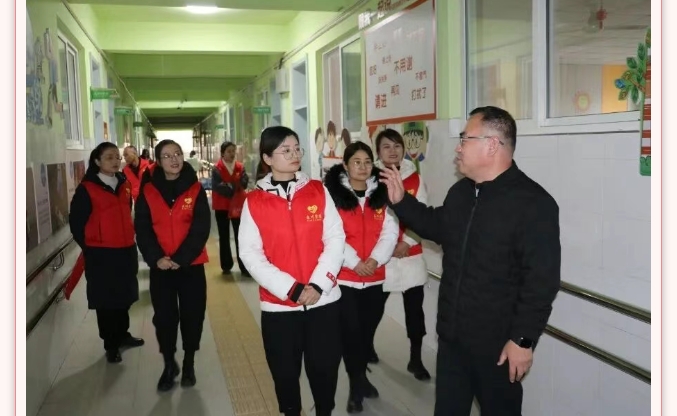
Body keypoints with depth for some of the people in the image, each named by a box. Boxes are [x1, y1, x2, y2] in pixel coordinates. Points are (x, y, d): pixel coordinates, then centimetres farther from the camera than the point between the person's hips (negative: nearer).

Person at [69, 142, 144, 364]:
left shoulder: (124, 184, 7)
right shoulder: (86, 189, -11)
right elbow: (76, 223, -7)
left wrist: (128, 238, 14)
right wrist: (89, 247, -4)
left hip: (126, 250, 6)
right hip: (101, 254, -6)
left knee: (124, 297, 18)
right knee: (106, 300, 6)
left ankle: (122, 334, 36)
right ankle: (111, 345, 18)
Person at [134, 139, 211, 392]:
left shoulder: (195, 189, -3)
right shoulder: (148, 191, 0)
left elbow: (201, 228, -8)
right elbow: (142, 229, -1)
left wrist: (181, 258, -17)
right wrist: (155, 258, -15)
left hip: (191, 265, -1)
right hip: (160, 266, 1)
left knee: (192, 315, 7)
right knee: (164, 316, 7)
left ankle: (189, 364, 27)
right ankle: (169, 365, 25)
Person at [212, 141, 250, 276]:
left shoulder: (240, 167, 3)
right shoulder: (217, 169, -8)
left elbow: (244, 182, -10)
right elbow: (217, 186, -19)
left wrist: (230, 187, -27)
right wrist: (234, 187, -20)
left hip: (238, 206, 2)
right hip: (222, 207, -2)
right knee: (224, 237, 9)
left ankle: (244, 267, 3)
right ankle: (226, 266, 18)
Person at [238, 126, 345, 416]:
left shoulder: (318, 191, 2)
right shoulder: (254, 201, -2)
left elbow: (335, 239, -1)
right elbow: (250, 254, -7)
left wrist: (318, 284, -13)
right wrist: (291, 289, -15)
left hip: (323, 300, 1)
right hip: (278, 305, -1)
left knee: (324, 368, 10)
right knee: (285, 373, 12)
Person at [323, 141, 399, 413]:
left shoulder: (381, 194, 7)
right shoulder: (332, 194, -6)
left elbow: (390, 231, 1)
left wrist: (375, 259, -12)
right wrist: (354, 262, -16)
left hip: (375, 277, 4)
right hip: (344, 277, -4)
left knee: (368, 329, 14)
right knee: (350, 331, 2)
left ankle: (361, 376, 35)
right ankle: (356, 384, 19)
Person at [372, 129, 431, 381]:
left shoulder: (415, 179, 2)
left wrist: (406, 242, -10)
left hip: (410, 252, 2)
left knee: (415, 306, 1)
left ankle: (415, 359, 13)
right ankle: (367, 345, 37)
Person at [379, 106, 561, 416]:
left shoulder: (533, 203, -19)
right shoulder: (460, 192, 7)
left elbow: (542, 279, -21)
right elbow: (438, 228, 26)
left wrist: (523, 339, -21)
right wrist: (401, 201, 16)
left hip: (497, 343, -7)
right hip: (452, 334, 7)